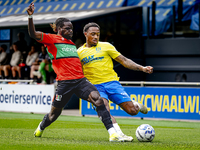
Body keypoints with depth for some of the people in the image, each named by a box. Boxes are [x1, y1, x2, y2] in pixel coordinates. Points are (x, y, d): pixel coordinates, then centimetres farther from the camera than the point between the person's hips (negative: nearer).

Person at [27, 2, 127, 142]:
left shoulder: (72, 43, 23)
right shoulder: (52, 39, 2)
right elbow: (33, 34, -13)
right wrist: (30, 16, -26)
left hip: (81, 80, 5)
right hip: (64, 82, -5)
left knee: (98, 99, -19)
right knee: (55, 112, 8)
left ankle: (112, 133, -26)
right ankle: (40, 128, 42)